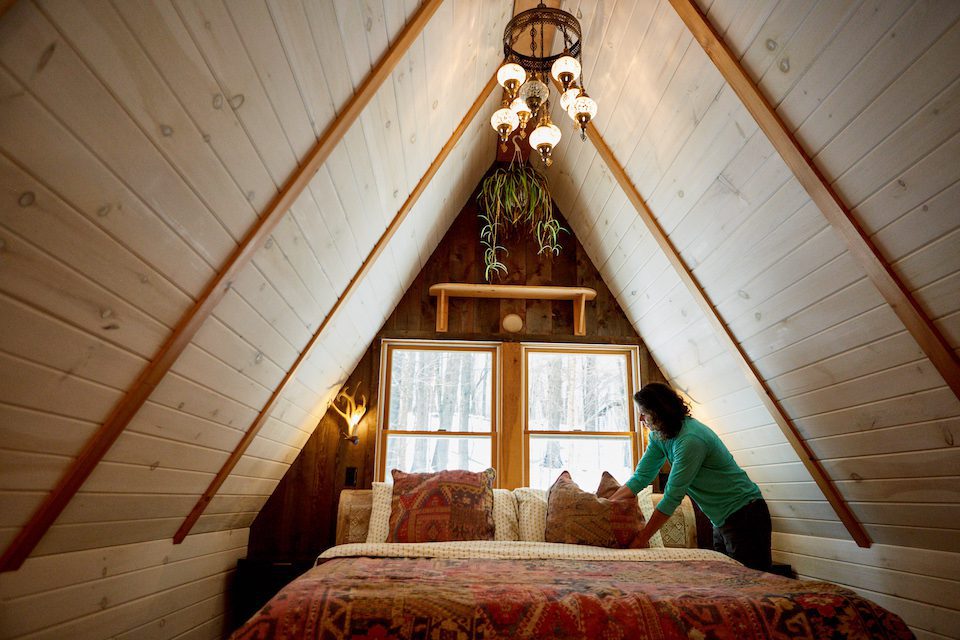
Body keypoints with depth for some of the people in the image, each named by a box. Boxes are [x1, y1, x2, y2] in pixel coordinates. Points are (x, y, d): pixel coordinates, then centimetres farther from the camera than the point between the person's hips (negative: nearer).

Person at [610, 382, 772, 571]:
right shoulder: (659, 436, -1)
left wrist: (642, 538, -19)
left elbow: (672, 496, -26)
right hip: (722, 520, 9)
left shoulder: (690, 439, -29)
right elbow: (640, 477, 2)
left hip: (745, 516, -9)